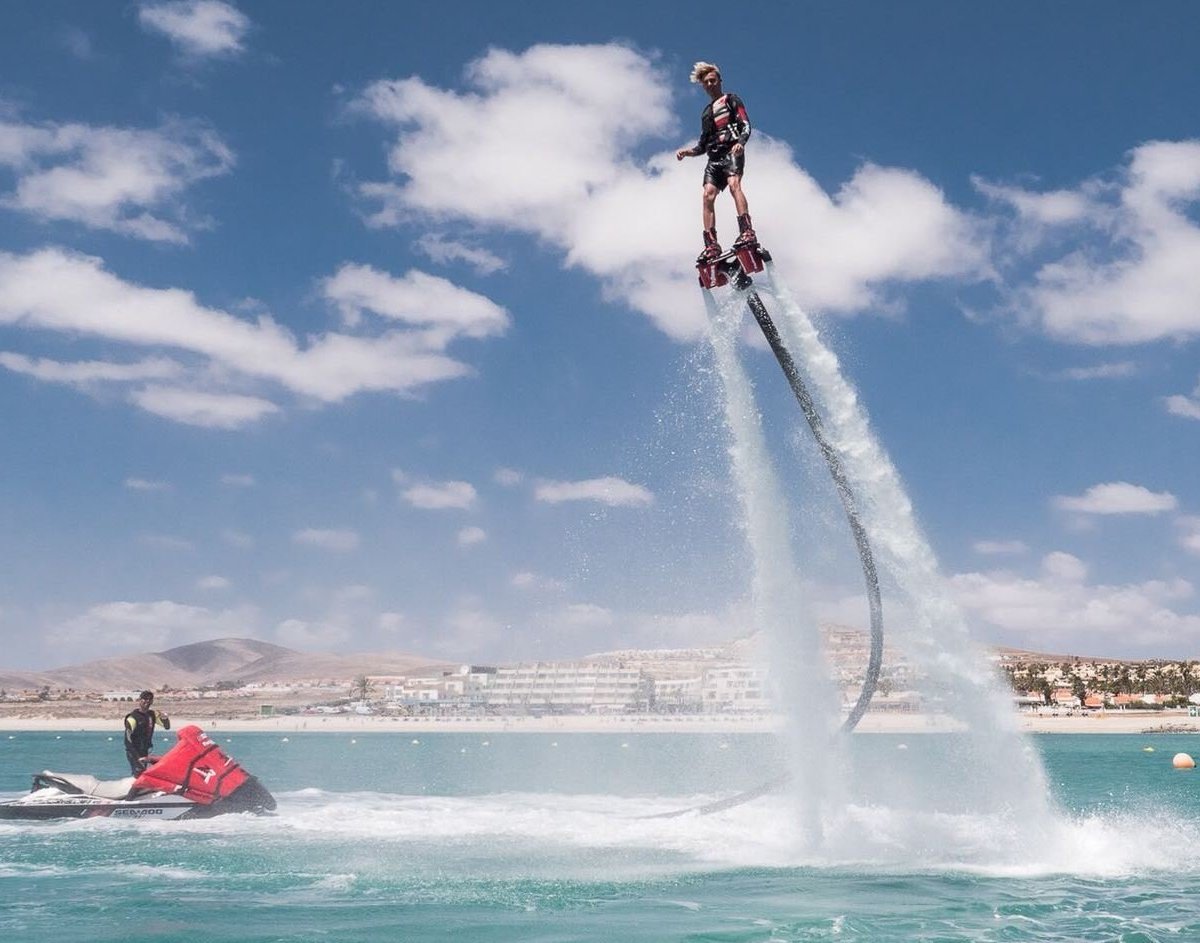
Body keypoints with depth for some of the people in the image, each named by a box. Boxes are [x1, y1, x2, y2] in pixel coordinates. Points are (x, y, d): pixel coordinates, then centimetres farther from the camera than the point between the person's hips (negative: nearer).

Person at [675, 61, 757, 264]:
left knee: (734, 184, -30)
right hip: (714, 157, 5)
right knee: (708, 195, -14)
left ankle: (747, 232, -41)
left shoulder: (731, 100, 13)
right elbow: (703, 145, 28)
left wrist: (741, 141, -21)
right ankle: (711, 245, -20)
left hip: (732, 152, -5)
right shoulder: (706, 113, 30)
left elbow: (746, 124, 0)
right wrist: (687, 151, 8)